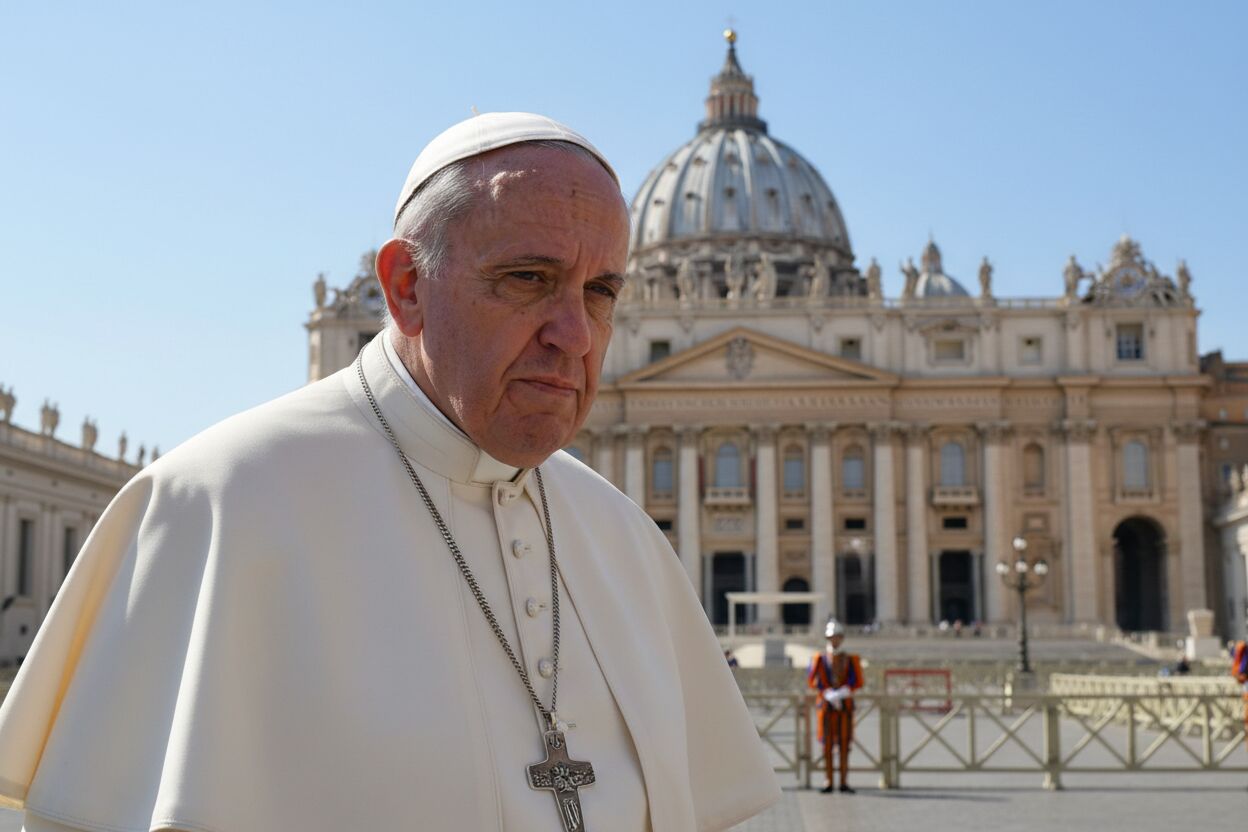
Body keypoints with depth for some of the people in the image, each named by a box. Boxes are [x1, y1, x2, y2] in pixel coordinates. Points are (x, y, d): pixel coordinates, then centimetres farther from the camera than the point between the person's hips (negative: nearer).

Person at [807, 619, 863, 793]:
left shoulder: (851, 660, 7)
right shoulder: (819, 659, 5)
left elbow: (858, 682, 2)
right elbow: (812, 680, -1)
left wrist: (843, 692, -16)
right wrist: (828, 694, -15)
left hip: (845, 705, 0)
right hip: (826, 705, 0)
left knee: (844, 744, -1)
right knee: (827, 745, -1)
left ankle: (844, 782, 3)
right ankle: (829, 782, 2)